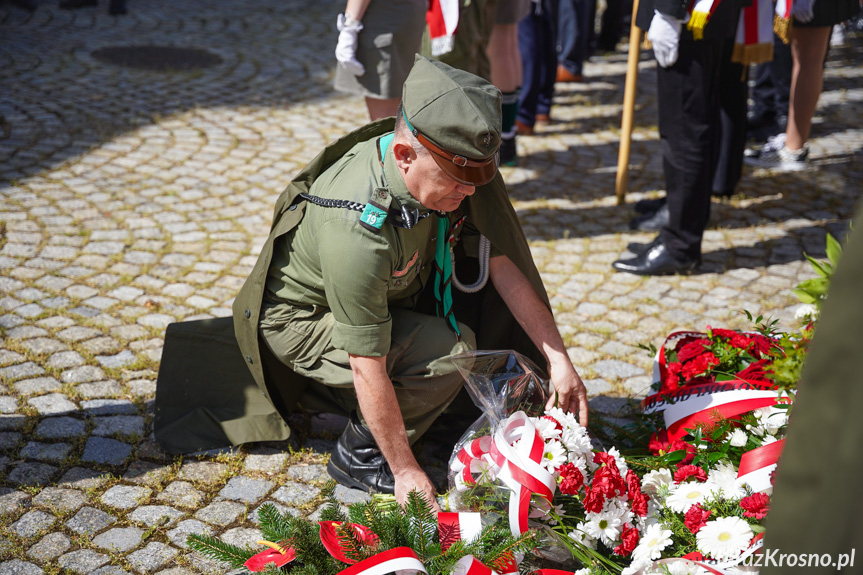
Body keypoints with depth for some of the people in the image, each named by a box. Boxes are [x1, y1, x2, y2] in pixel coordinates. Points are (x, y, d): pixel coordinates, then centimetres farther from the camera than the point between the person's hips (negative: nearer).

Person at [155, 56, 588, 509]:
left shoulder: (453, 170, -20)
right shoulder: (357, 231, -40)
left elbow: (504, 266, -11)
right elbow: (368, 368, -33)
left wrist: (558, 359, -14)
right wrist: (405, 471, -25)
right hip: (302, 318, -8)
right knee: (450, 350, -26)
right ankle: (360, 456, -2)